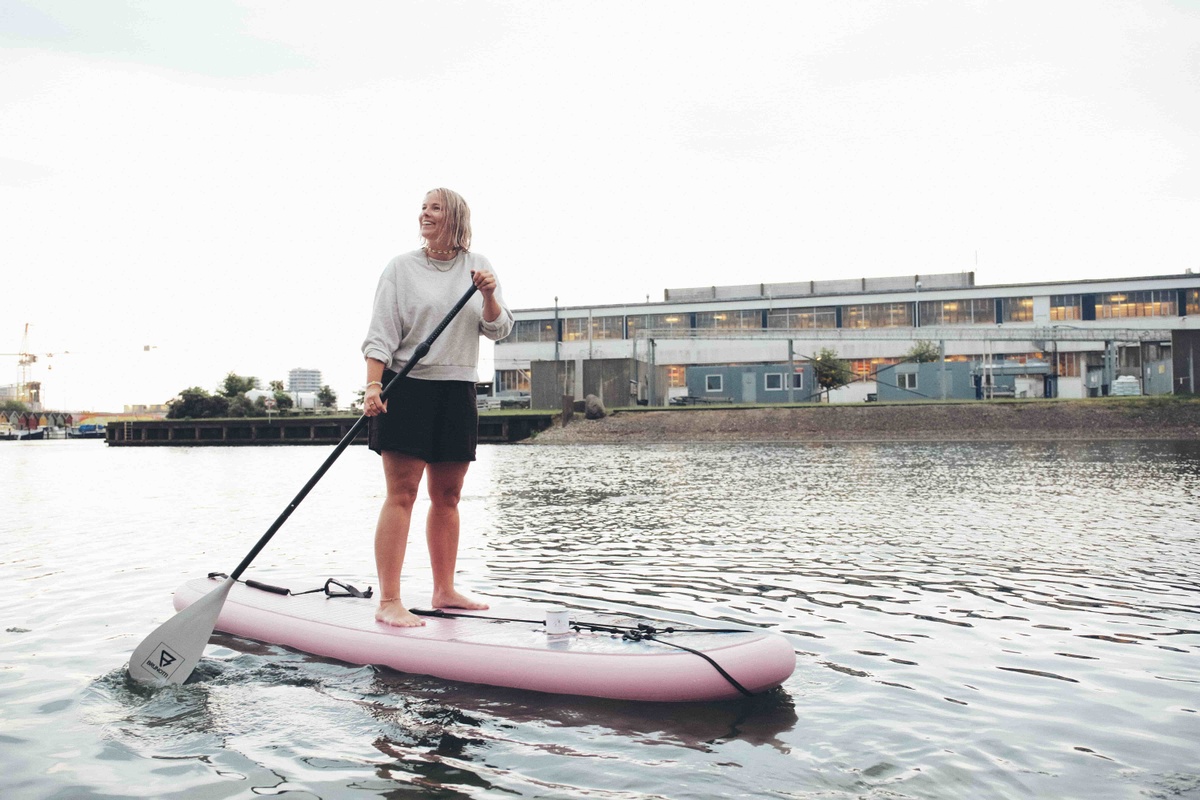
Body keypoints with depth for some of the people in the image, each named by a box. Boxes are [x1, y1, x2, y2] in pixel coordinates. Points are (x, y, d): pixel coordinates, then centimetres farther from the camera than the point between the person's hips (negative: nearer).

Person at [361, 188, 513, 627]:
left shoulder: (478, 265, 10)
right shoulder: (401, 267, 1)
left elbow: (499, 330, 6)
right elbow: (380, 334, -5)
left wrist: (489, 296, -12)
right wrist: (373, 386, -17)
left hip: (458, 391, 4)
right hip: (406, 388, -3)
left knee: (448, 496, 9)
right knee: (401, 493, -8)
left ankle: (444, 591, 19)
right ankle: (389, 602, -6)